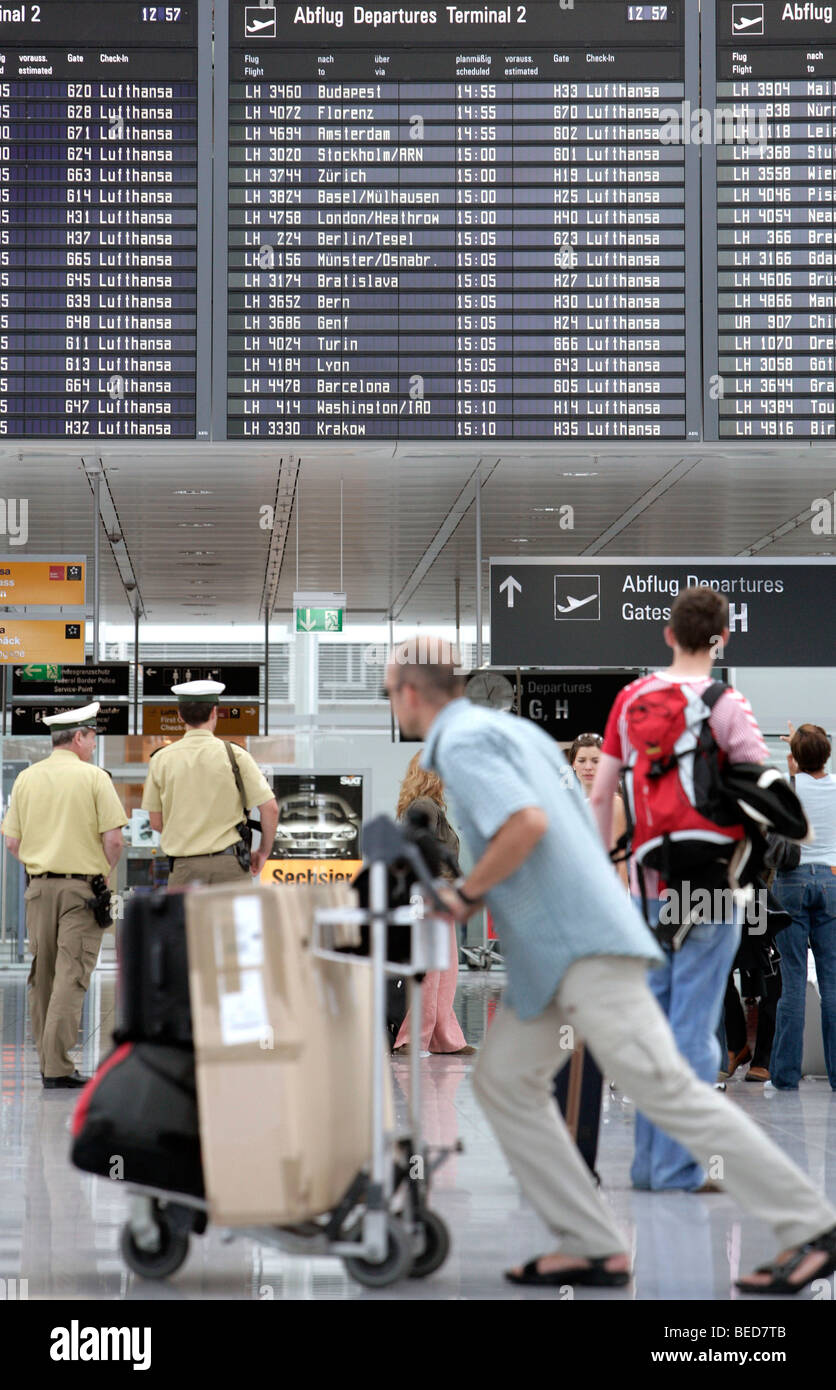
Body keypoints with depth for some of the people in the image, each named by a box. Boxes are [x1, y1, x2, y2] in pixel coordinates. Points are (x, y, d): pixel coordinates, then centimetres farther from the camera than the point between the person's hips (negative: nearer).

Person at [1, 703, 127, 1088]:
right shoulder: (94, 777, -7)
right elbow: (114, 840, -11)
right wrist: (104, 873, 7)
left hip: (39, 885, 4)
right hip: (81, 886, -4)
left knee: (42, 977, 12)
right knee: (71, 976, -5)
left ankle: (47, 1061, 17)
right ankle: (57, 1067, -10)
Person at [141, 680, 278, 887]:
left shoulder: (161, 760, 3)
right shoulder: (234, 755, -3)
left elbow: (156, 822, 8)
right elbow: (270, 809, -4)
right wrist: (263, 852, 11)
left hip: (184, 867, 1)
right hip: (228, 863, -1)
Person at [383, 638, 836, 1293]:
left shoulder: (461, 743, -8)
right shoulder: (515, 730, 21)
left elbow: (526, 823, -25)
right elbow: (592, 836, 25)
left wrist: (467, 894, -11)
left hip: (582, 947, -10)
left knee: (666, 1089, -11)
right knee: (504, 1082, 10)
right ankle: (592, 1246, 5)